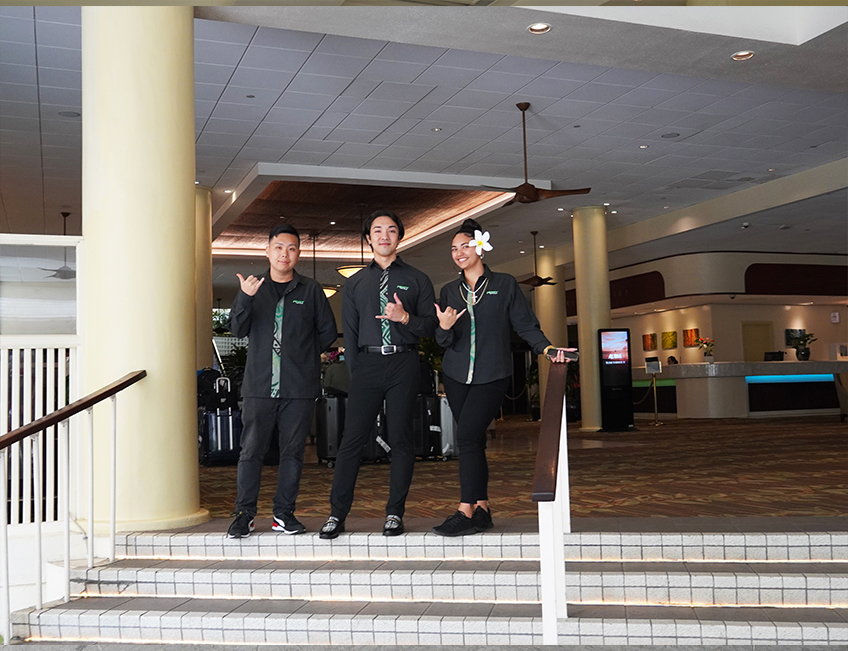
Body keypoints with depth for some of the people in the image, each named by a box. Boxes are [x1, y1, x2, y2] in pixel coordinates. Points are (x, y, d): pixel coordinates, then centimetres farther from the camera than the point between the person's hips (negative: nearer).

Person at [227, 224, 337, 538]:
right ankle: (244, 514, 8)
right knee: (251, 450, -1)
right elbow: (238, 329, -1)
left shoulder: (311, 290, 8)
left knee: (292, 451, 5)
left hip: (299, 386, 0)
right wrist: (246, 298, -17)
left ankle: (284, 513, 14)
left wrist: (303, 356, 4)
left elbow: (328, 332, 11)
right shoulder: (253, 287, 10)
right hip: (260, 384, 0)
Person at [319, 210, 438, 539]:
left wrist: (405, 317, -12)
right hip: (367, 363, 1)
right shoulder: (356, 283, 17)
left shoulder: (416, 280, 12)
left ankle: (395, 513, 9)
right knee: (352, 438, -4)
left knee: (400, 439, 0)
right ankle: (337, 514, 3)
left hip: (404, 364, -1)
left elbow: (431, 325, 7)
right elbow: (349, 331, 14)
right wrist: (355, 372, 4)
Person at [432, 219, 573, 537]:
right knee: (473, 440, 5)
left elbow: (526, 325, 2)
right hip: (456, 375, 4)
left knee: (467, 436, -15)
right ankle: (482, 509, 13)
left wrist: (546, 348, -14)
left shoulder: (505, 284, 3)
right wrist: (444, 328, -14)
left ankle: (466, 512, -12)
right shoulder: (449, 291, 12)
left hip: (492, 375, -4)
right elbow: (443, 341, 8)